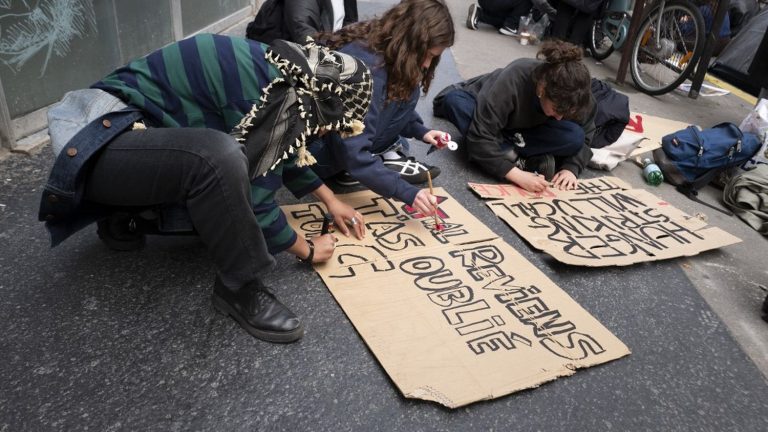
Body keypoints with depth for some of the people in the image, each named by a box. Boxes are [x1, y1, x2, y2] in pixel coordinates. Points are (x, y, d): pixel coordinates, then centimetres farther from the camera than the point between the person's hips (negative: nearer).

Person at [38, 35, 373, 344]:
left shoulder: (286, 77, 2)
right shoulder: (262, 85, -25)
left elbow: (281, 149, 19)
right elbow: (254, 195, -19)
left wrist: (330, 200, 19)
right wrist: (306, 250, -5)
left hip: (143, 129, 10)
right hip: (103, 139, -10)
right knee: (219, 157, -34)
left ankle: (129, 217, 14)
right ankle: (239, 287, -15)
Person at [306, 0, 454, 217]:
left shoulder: (385, 49, -6)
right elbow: (353, 153, -36)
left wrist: (420, 130, -3)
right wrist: (406, 192, -37)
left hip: (347, 124, 8)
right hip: (317, 149, -8)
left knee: (404, 89, -7)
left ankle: (384, 154, -7)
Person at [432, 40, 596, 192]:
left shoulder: (575, 96, -26)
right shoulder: (512, 82, -39)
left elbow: (584, 135, -10)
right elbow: (479, 138, -42)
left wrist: (571, 168, -27)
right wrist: (518, 175, -47)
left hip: (525, 128, 2)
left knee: (574, 136, -28)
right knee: (455, 100, -39)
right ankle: (518, 158, -32)